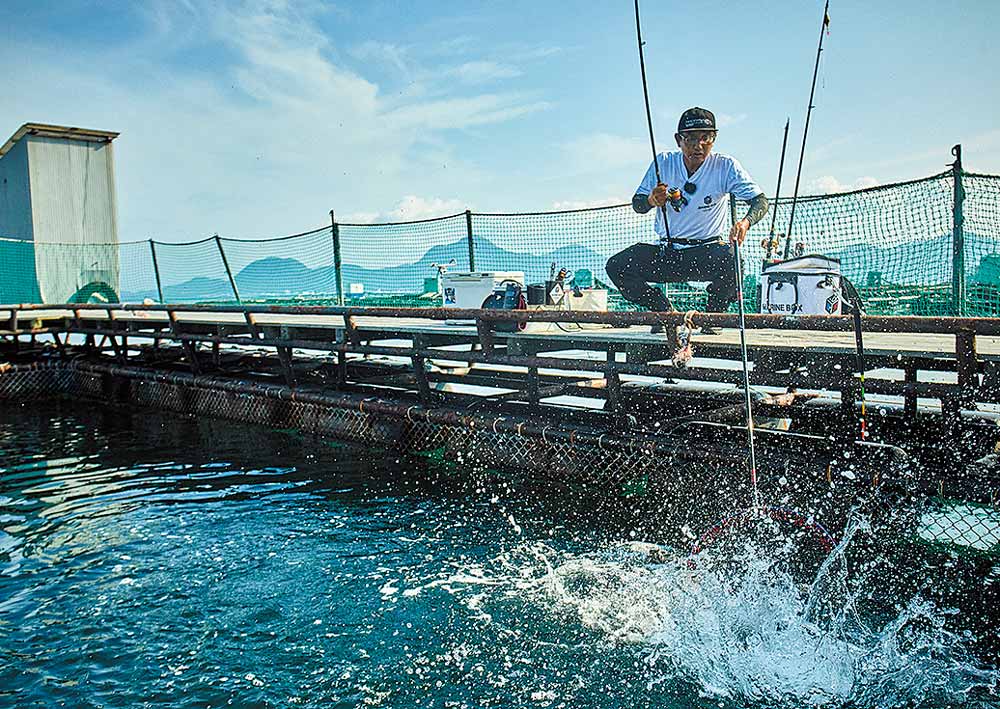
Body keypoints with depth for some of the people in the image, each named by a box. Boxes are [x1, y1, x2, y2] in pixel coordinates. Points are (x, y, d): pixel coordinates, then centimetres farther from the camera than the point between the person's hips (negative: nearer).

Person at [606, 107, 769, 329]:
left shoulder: (725, 166, -8)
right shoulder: (664, 162, -2)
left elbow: (760, 201, -13)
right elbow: (636, 204, 3)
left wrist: (745, 222, -37)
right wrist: (651, 200, -23)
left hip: (707, 250, -2)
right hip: (666, 253, 2)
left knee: (732, 260, -35)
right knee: (616, 267, -19)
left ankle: (713, 313, -1)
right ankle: (665, 311, 7)